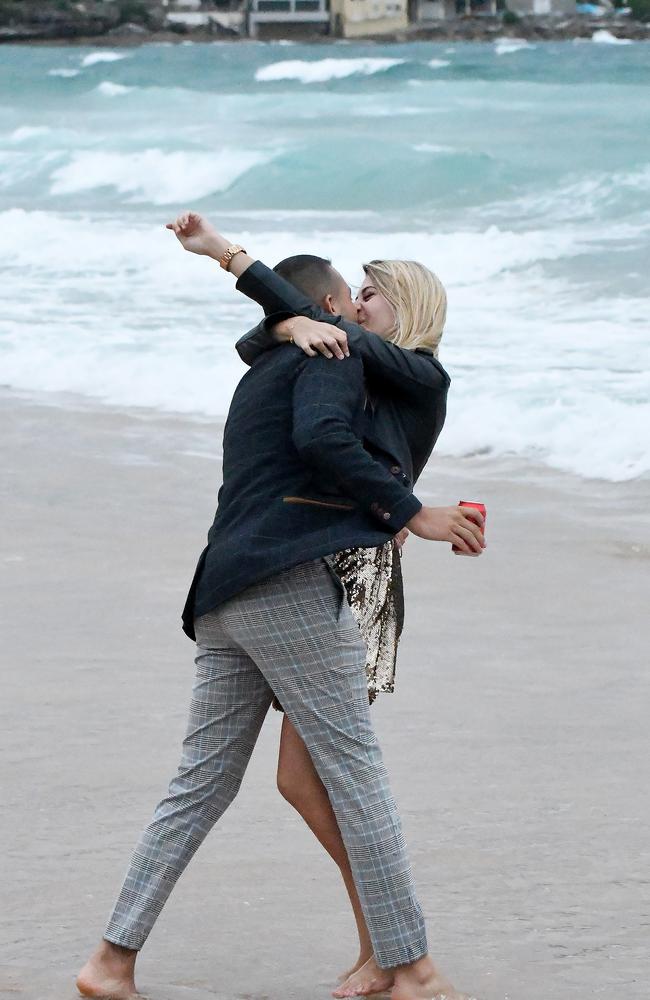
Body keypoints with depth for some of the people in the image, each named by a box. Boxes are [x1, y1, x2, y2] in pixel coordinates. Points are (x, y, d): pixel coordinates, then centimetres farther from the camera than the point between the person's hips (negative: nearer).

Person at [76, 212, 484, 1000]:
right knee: (355, 768, -6)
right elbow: (322, 436, -19)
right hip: (290, 584, -9)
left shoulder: (263, 369, 25)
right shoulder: (334, 356, -1)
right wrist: (413, 513, -18)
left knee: (202, 783, 10)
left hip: (225, 598, 9)